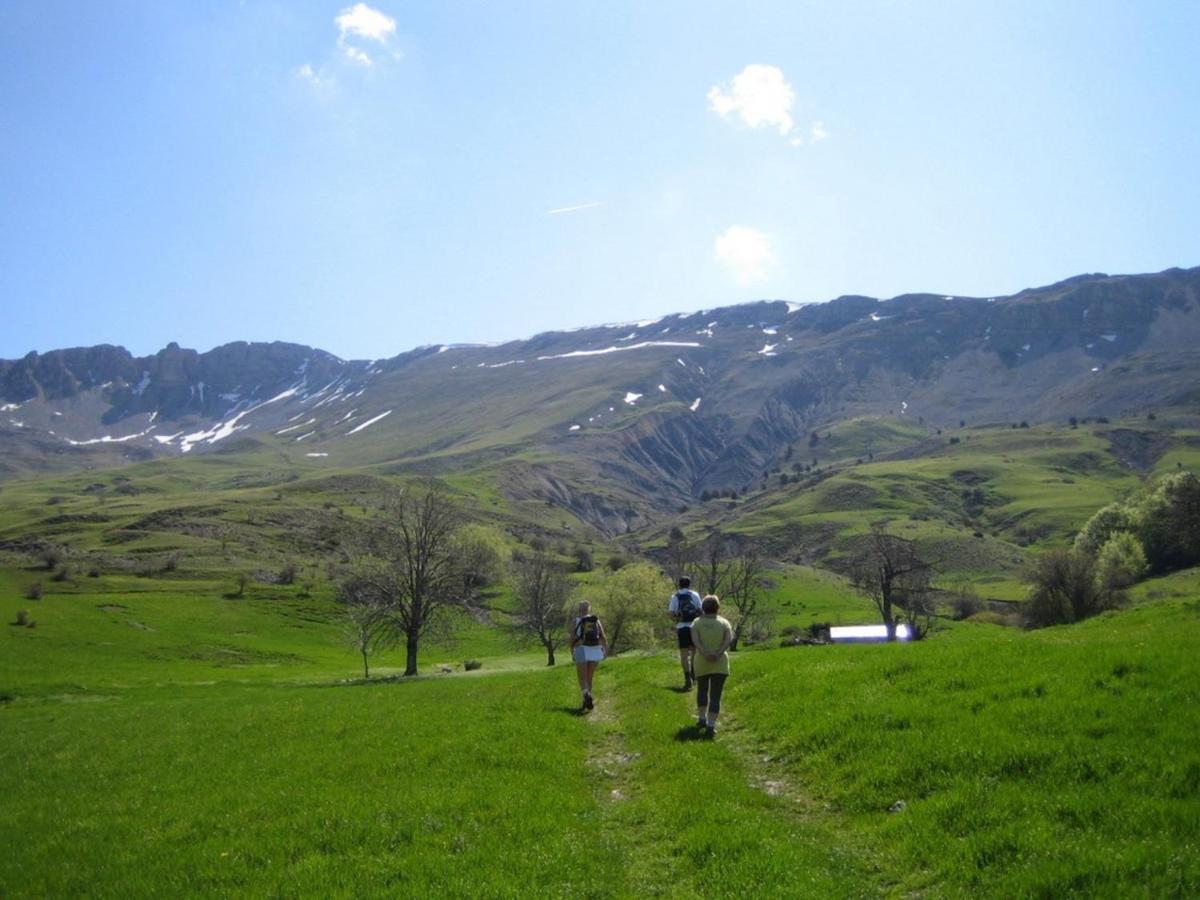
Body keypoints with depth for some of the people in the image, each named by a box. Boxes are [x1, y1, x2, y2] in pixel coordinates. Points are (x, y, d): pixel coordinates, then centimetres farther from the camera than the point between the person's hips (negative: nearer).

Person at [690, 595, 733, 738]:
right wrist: (718, 654, -19)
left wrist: (706, 654, -20)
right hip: (720, 664, -1)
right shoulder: (724, 622, 1)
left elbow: (695, 640, -15)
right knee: (715, 695, -1)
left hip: (702, 663, 1)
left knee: (702, 690, 24)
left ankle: (702, 718, 32)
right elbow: (729, 640, -14)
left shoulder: (697, 622, 0)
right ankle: (711, 726, -10)